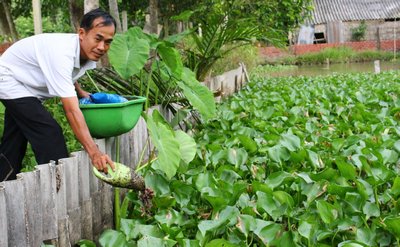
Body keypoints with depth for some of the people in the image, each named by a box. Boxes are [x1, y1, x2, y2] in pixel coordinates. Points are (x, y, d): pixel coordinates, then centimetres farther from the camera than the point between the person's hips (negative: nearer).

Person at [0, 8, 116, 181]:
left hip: (26, 86, 9)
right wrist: (94, 152, -48)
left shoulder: (88, 53, -12)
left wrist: (80, 92, -3)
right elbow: (71, 110, -44)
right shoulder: (61, 53, -39)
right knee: (49, 134, -18)